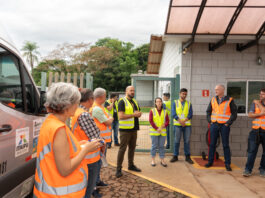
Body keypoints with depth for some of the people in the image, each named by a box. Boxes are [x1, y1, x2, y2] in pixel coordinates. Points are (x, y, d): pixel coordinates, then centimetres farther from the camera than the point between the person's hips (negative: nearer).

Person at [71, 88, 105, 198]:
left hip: (84, 157, 10)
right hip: (89, 158, -10)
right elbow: (95, 137, -21)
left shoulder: (78, 112, 6)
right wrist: (103, 145, -2)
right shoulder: (84, 115, -24)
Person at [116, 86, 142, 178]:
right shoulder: (122, 101, -10)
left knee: (132, 147, 16)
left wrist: (138, 113, -3)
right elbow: (121, 116, -20)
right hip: (125, 129, -7)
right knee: (122, 148, -3)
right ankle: (118, 169, 6)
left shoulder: (135, 101, 15)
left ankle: (131, 165, 30)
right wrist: (133, 114, -18)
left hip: (134, 129, 8)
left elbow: (139, 112, 22)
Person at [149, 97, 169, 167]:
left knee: (161, 146, 7)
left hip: (163, 132, 2)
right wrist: (156, 129, -13)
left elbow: (167, 121, 5)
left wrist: (163, 126, -13)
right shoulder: (152, 111, 0)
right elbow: (151, 121, -6)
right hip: (154, 132, -2)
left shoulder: (165, 111, 7)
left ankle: (162, 160, 17)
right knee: (154, 146, 4)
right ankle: (153, 160, 16)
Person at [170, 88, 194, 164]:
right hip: (177, 125, -1)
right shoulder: (175, 103, 7)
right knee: (177, 141, 3)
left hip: (187, 125, 1)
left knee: (187, 141, 5)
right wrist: (180, 121, -13)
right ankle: (175, 156, 12)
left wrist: (184, 121, -14)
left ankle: (187, 157, 15)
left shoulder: (189, 103, 10)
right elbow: (173, 114, -2)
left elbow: (190, 115, 1)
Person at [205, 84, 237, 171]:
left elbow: (234, 113, -1)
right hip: (214, 125, 3)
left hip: (224, 126, -3)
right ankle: (210, 161, 17)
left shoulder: (229, 100, -3)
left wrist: (228, 123, -8)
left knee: (225, 145, 4)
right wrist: (210, 121, 4)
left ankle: (227, 164, 14)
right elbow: (208, 111, 15)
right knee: (212, 144, 7)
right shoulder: (213, 100, 8)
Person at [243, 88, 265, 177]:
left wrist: (258, 103, -4)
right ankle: (248, 170, 1)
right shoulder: (255, 104, 8)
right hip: (256, 131, 0)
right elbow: (250, 115, 0)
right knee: (252, 151, -3)